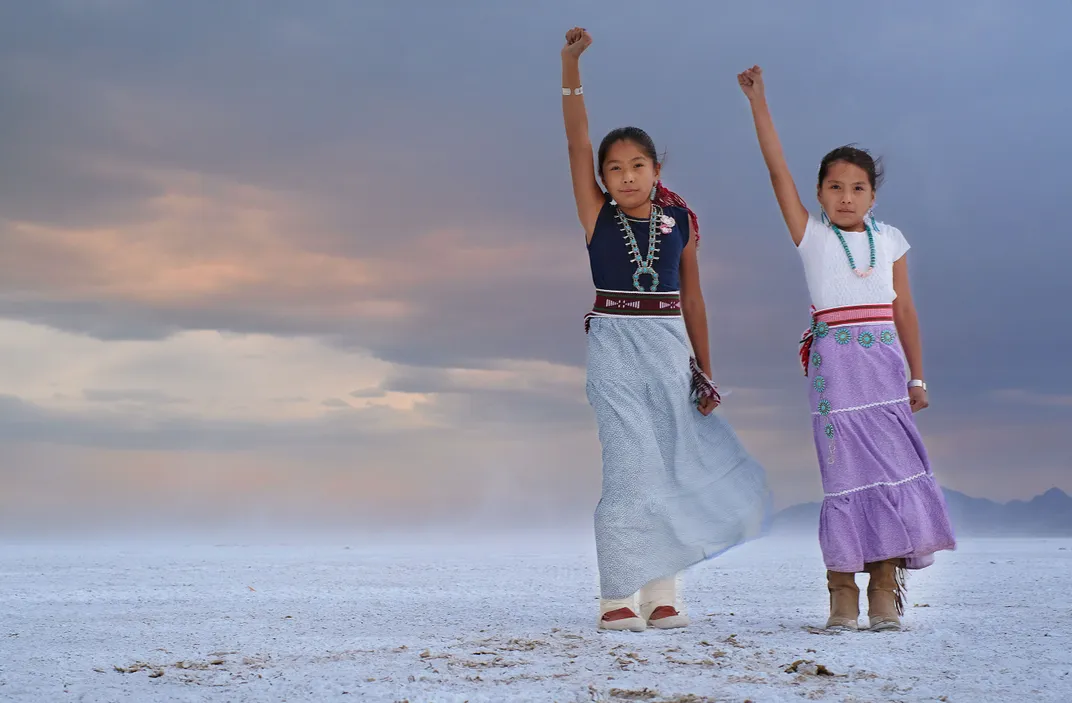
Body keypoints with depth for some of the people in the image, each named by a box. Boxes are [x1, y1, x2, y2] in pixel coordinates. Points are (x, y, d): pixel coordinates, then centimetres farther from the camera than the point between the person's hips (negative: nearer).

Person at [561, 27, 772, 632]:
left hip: (670, 350, 3)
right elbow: (578, 144, -10)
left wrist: (705, 372, 8)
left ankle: (660, 594, 13)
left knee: (673, 472, 4)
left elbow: (692, 299, 9)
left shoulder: (680, 221, 5)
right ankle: (617, 598, -2)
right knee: (633, 469, -9)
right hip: (616, 348, -3)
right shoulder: (597, 215, 0)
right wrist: (572, 69, -19)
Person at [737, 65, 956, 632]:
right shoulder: (811, 237, 5)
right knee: (845, 474, -5)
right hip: (833, 366, -2)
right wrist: (758, 102, -7)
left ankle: (885, 591, 1)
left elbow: (904, 311, 13)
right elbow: (778, 172, -2)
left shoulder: (890, 240, 11)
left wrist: (917, 377, 10)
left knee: (895, 469, -4)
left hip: (884, 365, 2)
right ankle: (842, 592, 1)